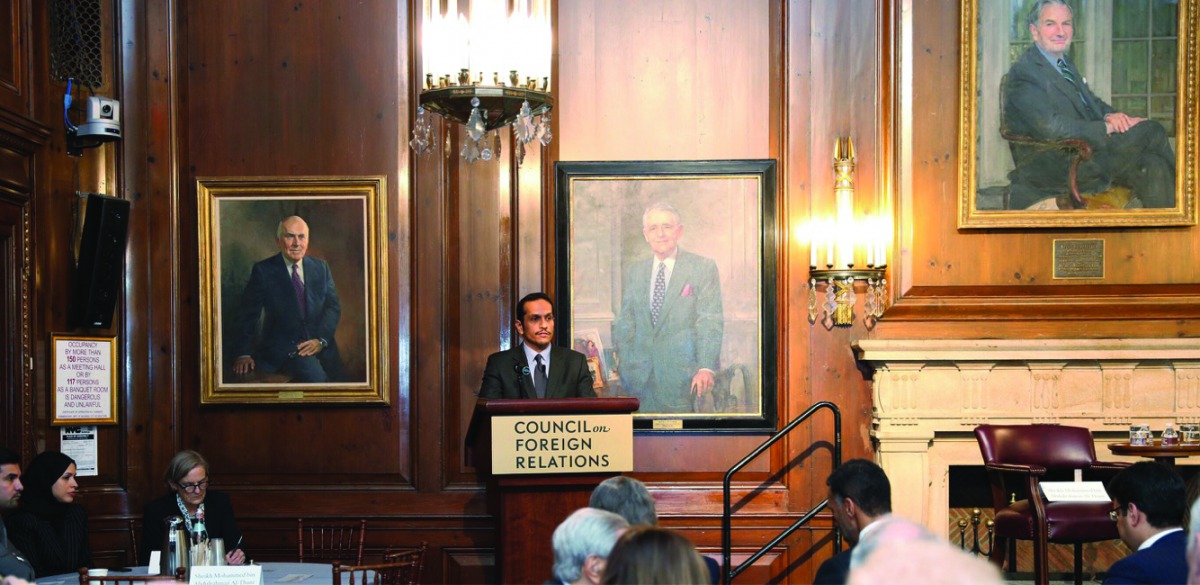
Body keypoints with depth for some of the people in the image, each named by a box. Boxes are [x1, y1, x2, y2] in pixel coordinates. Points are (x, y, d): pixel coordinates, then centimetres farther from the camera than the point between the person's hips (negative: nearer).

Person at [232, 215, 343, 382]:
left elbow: (333, 306, 9)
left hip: (321, 348, 4)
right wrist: (244, 353, -10)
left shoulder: (321, 268, 13)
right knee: (313, 373, -33)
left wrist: (321, 339, -8)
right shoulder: (263, 270, 2)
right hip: (282, 348, -4)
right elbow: (247, 314, 0)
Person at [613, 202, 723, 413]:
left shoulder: (703, 267, 1)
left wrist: (706, 367, -15)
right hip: (643, 377, 3)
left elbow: (711, 322, -5)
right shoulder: (634, 272, 14)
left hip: (682, 372, -3)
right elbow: (625, 323, 15)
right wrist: (625, 366, 4)